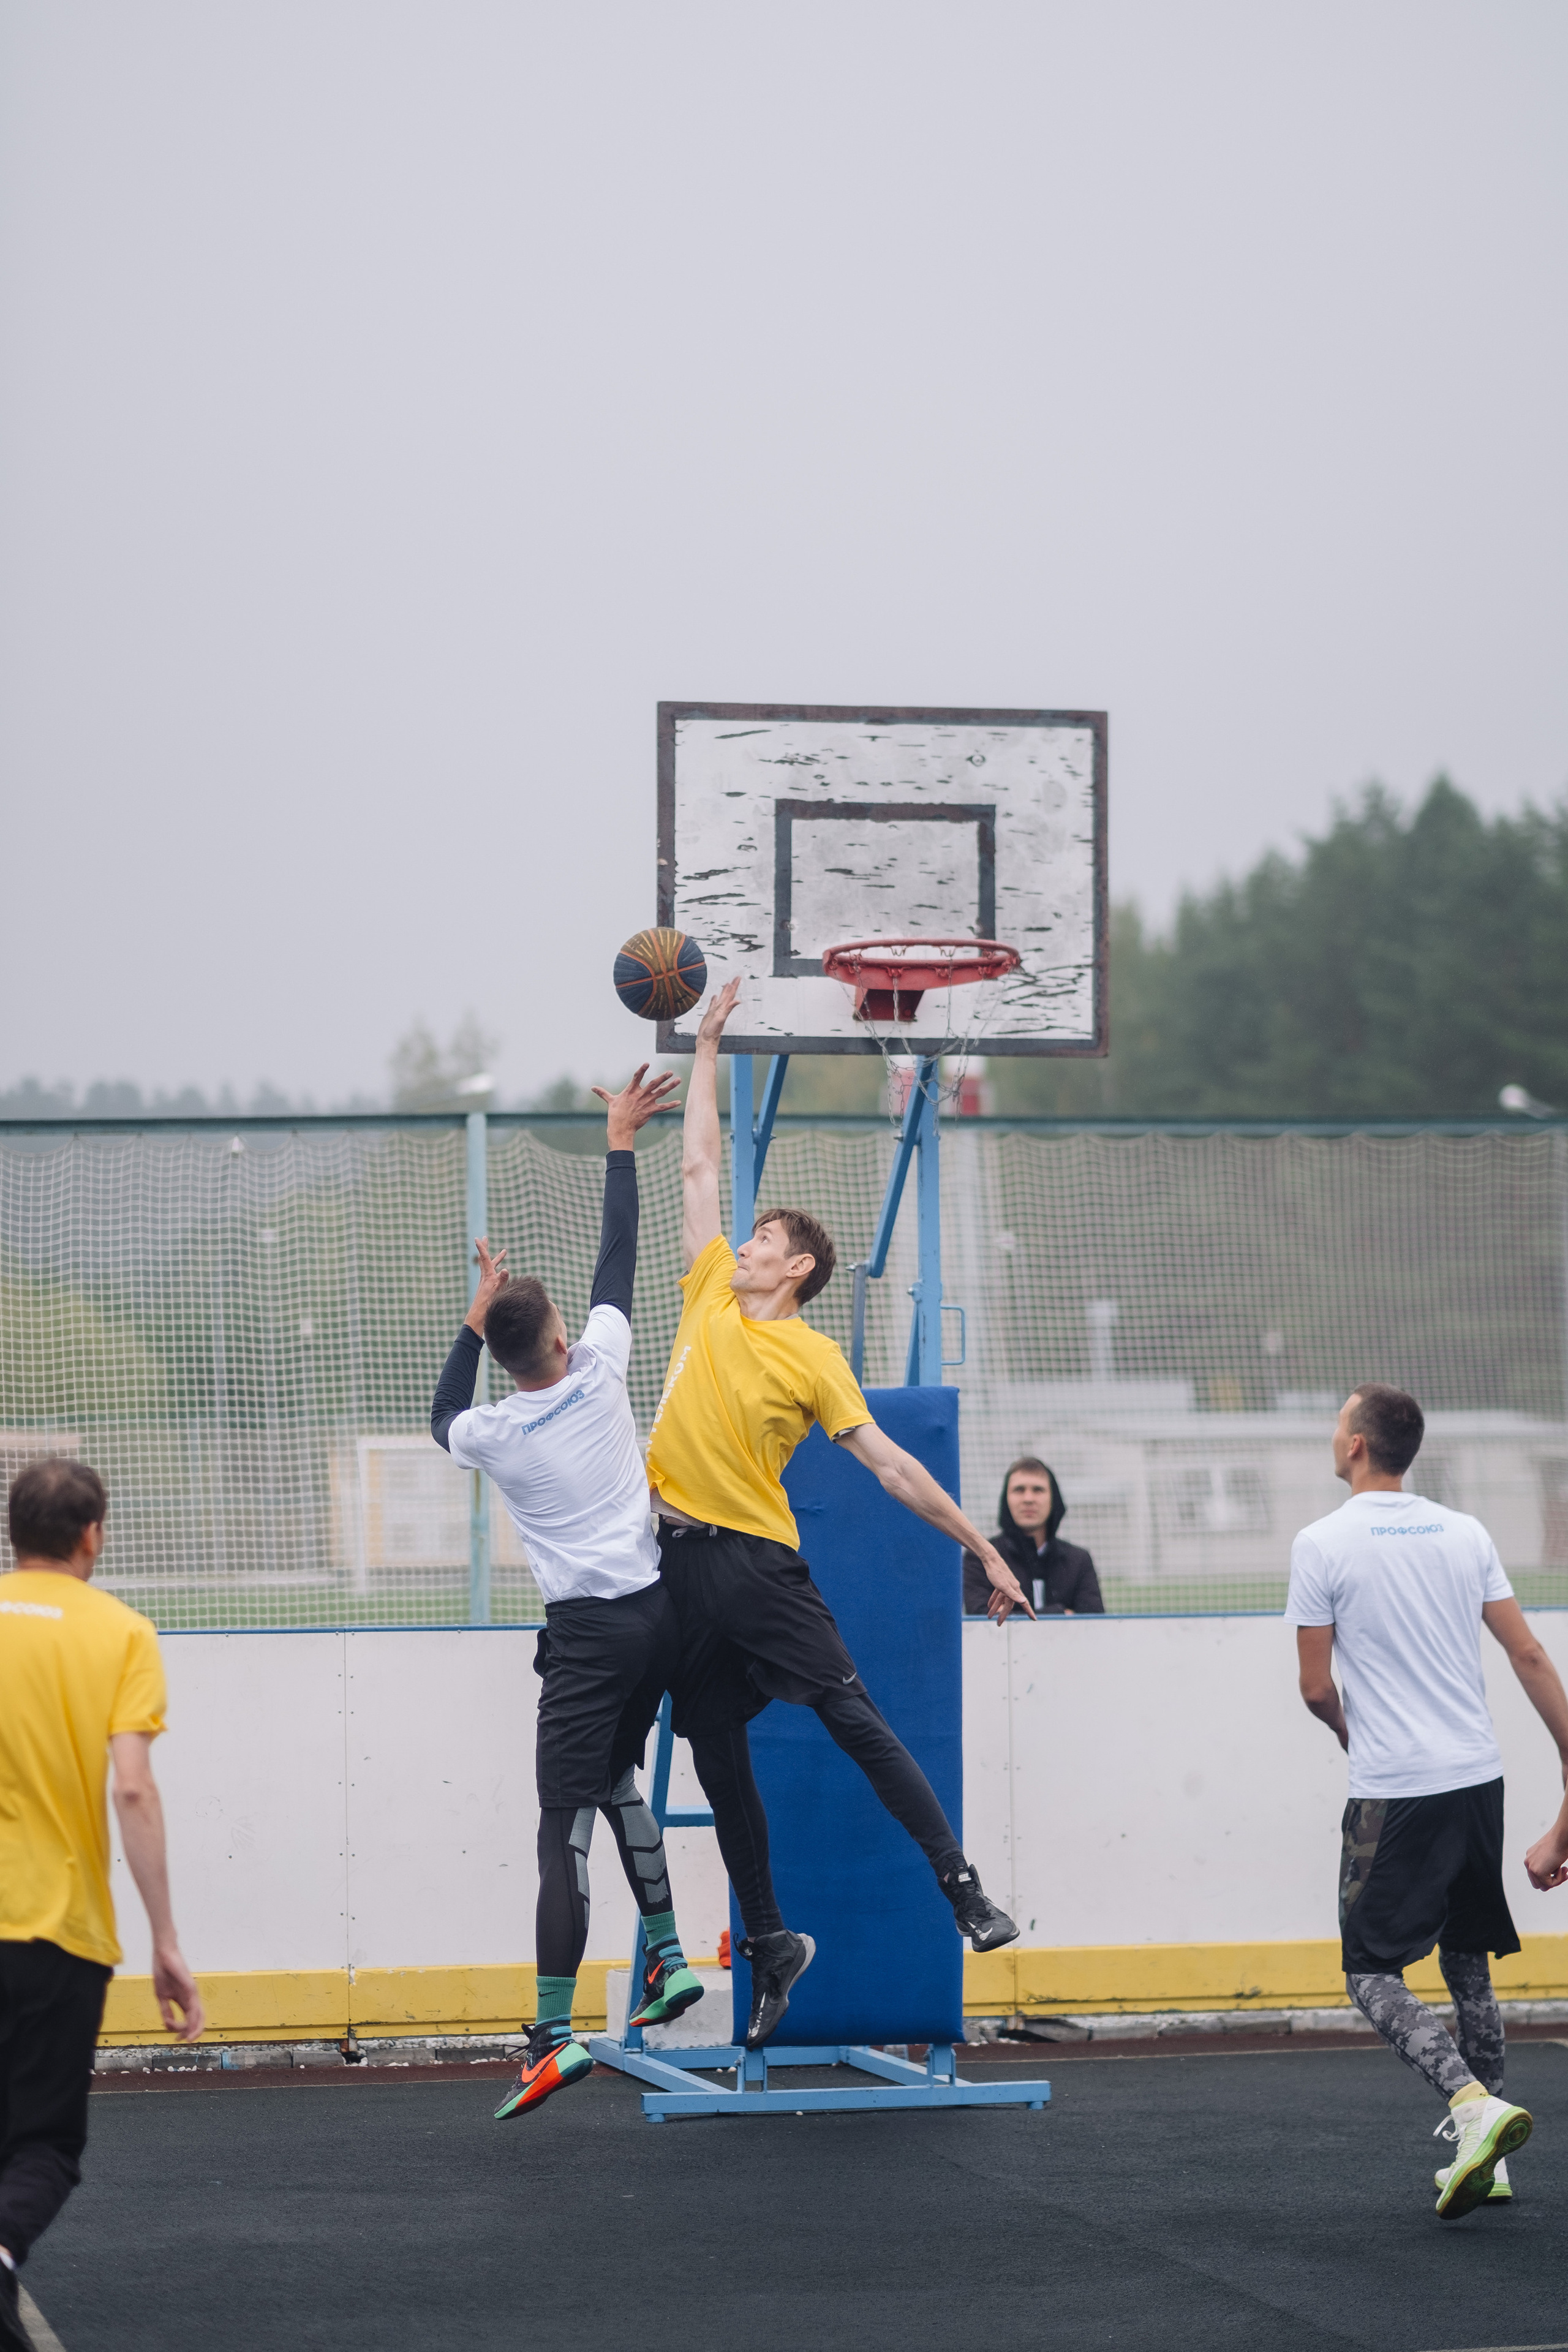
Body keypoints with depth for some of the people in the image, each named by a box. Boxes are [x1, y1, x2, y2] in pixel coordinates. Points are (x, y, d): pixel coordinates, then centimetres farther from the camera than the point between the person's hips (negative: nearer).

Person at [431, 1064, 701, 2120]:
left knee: (567, 1823, -7)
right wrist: (622, 1144, 18)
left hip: (586, 1630, -4)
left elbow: (444, 1417, 21)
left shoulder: (493, 1435, -6)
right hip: (655, 1607, 4)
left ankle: (556, 2033, -12)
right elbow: (620, 1254, 9)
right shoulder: (601, 1370, -3)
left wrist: (476, 1318, 21)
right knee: (618, 1777, 25)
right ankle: (668, 1961, 23)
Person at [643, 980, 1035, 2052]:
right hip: (681, 1556, 5)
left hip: (758, 1560, -5)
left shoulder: (812, 1358, -3)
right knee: (717, 1754, 7)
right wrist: (708, 1048, 18)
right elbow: (701, 1164, 16)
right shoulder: (713, 1296, 10)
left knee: (855, 1720, -11)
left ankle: (964, 1887, -11)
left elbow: (893, 1466, -2)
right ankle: (770, 1940, 15)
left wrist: (984, 1548, -5)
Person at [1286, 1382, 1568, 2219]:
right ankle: (1485, 2160, 16)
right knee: (1468, 1969, 16)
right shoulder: (1464, 1534, 7)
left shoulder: (1323, 1544, -8)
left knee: (1374, 1976, 1)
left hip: (1394, 1793, -5)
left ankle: (1475, 2104, -21)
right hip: (1479, 1778, 6)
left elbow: (1317, 1690, -6)